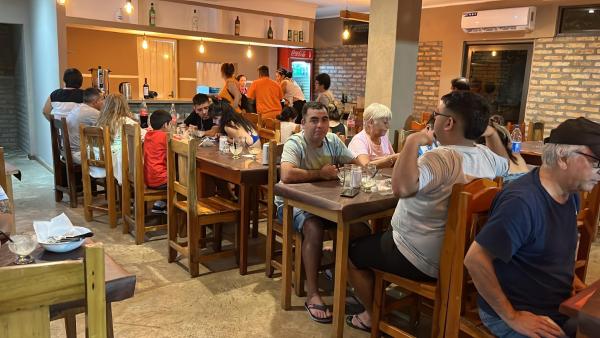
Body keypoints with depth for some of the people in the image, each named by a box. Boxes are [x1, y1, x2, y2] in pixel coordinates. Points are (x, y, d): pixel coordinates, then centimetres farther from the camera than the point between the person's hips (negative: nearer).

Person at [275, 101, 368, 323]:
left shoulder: (333, 141, 2)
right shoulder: (295, 143, -17)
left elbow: (358, 164, 7)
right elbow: (286, 175, -35)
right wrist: (320, 174, -23)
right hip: (293, 202, -6)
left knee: (356, 225, -15)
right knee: (314, 228, -35)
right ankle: (312, 295, -26)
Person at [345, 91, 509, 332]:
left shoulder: (442, 158, -32)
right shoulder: (486, 156, -4)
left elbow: (401, 187, -51)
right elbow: (505, 165, 21)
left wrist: (413, 141, -39)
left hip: (422, 260, -9)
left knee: (351, 253, 12)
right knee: (377, 235, 32)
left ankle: (373, 316, 28)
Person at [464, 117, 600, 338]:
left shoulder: (571, 194, 3)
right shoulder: (522, 202, -26)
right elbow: (475, 260, -28)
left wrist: (572, 278, 7)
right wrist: (511, 318, -20)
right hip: (522, 316, -8)